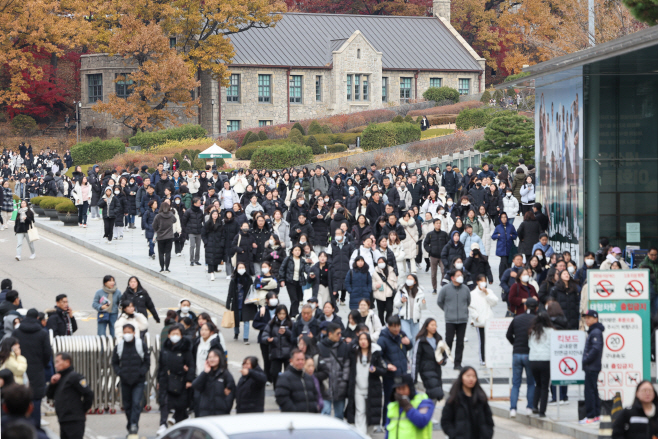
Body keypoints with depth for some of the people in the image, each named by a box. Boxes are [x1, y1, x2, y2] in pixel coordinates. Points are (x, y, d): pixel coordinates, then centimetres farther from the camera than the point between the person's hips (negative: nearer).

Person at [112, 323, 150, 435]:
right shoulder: (119, 346, 3)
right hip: (125, 381, 3)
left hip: (139, 381, -3)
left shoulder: (141, 345, -3)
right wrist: (119, 373, -4)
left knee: (136, 403, -15)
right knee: (127, 405, 8)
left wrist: (141, 373, -10)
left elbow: (147, 361, 2)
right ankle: (130, 426, 20)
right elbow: (114, 362, 12)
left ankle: (134, 425, -17)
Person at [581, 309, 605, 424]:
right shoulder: (592, 331, 17)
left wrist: (586, 360, -18)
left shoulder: (596, 332, -14)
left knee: (589, 390, -9)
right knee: (593, 390, 14)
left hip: (592, 367, -11)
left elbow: (596, 349, -23)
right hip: (591, 367, 11)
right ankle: (596, 414, 18)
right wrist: (586, 360, 12)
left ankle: (591, 416, -8)